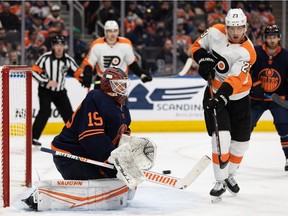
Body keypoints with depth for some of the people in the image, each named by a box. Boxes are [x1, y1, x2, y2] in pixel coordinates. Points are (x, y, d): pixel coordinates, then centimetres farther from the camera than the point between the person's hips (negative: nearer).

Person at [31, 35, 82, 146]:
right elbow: (34, 71, -14)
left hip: (60, 91, 4)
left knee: (68, 113, 6)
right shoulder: (46, 57, -14)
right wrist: (46, 82, -21)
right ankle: (33, 137, -19)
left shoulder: (68, 60, -2)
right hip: (45, 90, -4)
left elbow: (77, 72, 1)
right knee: (45, 112, -21)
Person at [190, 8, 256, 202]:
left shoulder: (247, 52, -22)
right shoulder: (215, 33, -12)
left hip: (238, 98, 0)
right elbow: (197, 46, 5)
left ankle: (230, 175, 33)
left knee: (241, 142, 8)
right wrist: (203, 59, -15)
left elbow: (235, 79, -33)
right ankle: (220, 182, -4)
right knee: (222, 139, -15)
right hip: (215, 94, 0)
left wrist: (222, 96, -46)